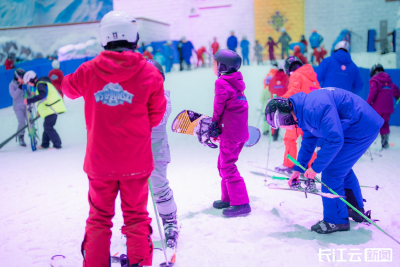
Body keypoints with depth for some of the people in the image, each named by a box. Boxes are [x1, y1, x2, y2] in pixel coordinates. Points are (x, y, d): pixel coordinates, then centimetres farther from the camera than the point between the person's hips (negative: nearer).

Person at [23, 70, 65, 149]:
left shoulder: (40, 84, -13)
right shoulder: (41, 83, 20)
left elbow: (42, 95, -32)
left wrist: (29, 101, -32)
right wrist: (40, 110, 27)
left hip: (52, 108, -11)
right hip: (53, 108, 11)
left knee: (48, 127, -10)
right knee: (47, 126, 18)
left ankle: (57, 145, -9)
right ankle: (45, 144, 29)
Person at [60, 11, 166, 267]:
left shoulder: (89, 70, -5)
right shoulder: (150, 72, -8)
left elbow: (69, 87, 17)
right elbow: (156, 116, -2)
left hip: (100, 161, 1)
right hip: (137, 161, -1)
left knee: (99, 216, 17)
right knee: (136, 216, 13)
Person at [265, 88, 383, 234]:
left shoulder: (314, 109, -30)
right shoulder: (304, 109, 5)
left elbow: (335, 140, -30)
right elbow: (308, 141, 18)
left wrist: (315, 167, -21)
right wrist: (298, 169, 20)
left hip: (362, 128, -10)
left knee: (331, 171, -8)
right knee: (343, 168, 24)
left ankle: (335, 220, 7)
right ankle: (356, 210, 42)